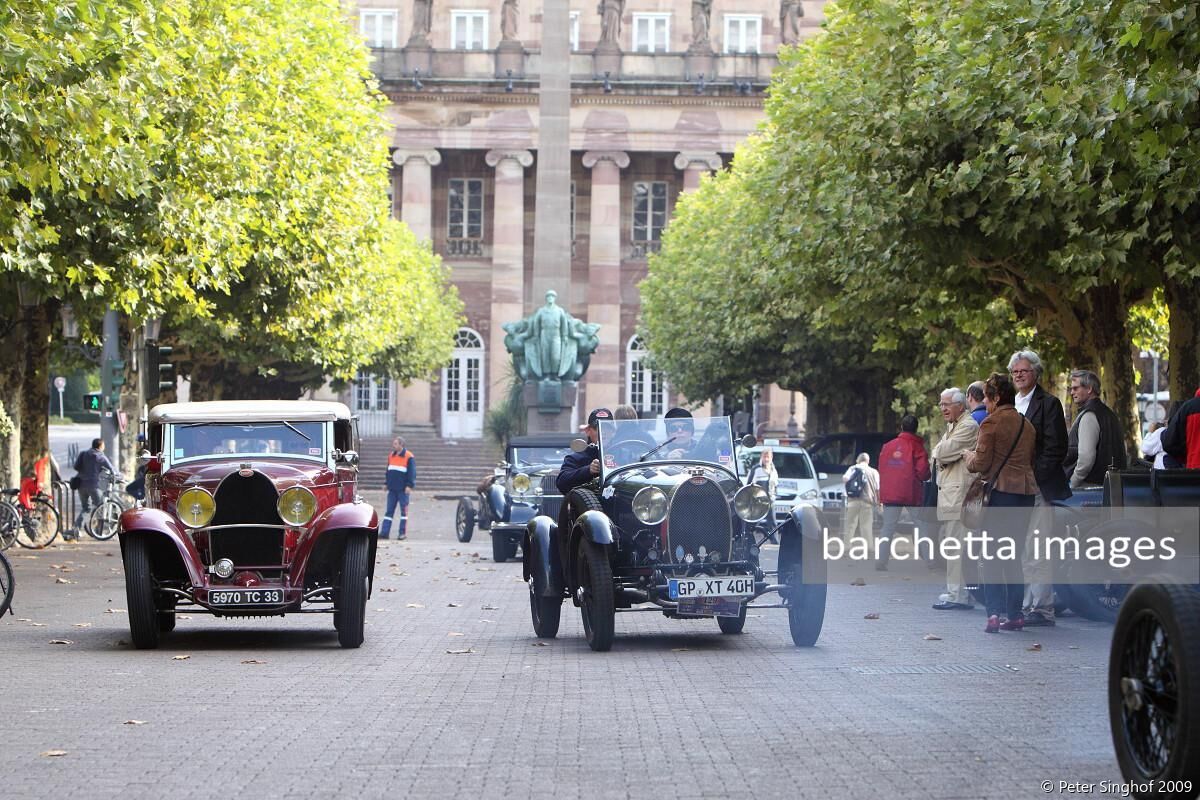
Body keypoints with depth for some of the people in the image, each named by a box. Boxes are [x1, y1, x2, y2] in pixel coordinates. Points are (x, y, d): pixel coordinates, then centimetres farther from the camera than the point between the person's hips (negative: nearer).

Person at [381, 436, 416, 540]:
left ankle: (403, 532, 4)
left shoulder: (408, 456, -6)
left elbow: (412, 472, -7)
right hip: (392, 489, 6)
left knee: (404, 510, 1)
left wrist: (409, 486, -14)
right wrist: (387, 484, 17)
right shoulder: (391, 455, 13)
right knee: (389, 511, 4)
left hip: (403, 489, -6)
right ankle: (384, 532, 2)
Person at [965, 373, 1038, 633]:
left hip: (1002, 491, -6)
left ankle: (994, 613, -12)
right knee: (1014, 554, 12)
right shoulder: (1027, 424, 14)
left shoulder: (991, 423, -7)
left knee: (991, 555, -2)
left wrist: (968, 455, 12)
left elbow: (981, 463, -9)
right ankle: (1014, 614, 9)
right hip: (1027, 491, 7)